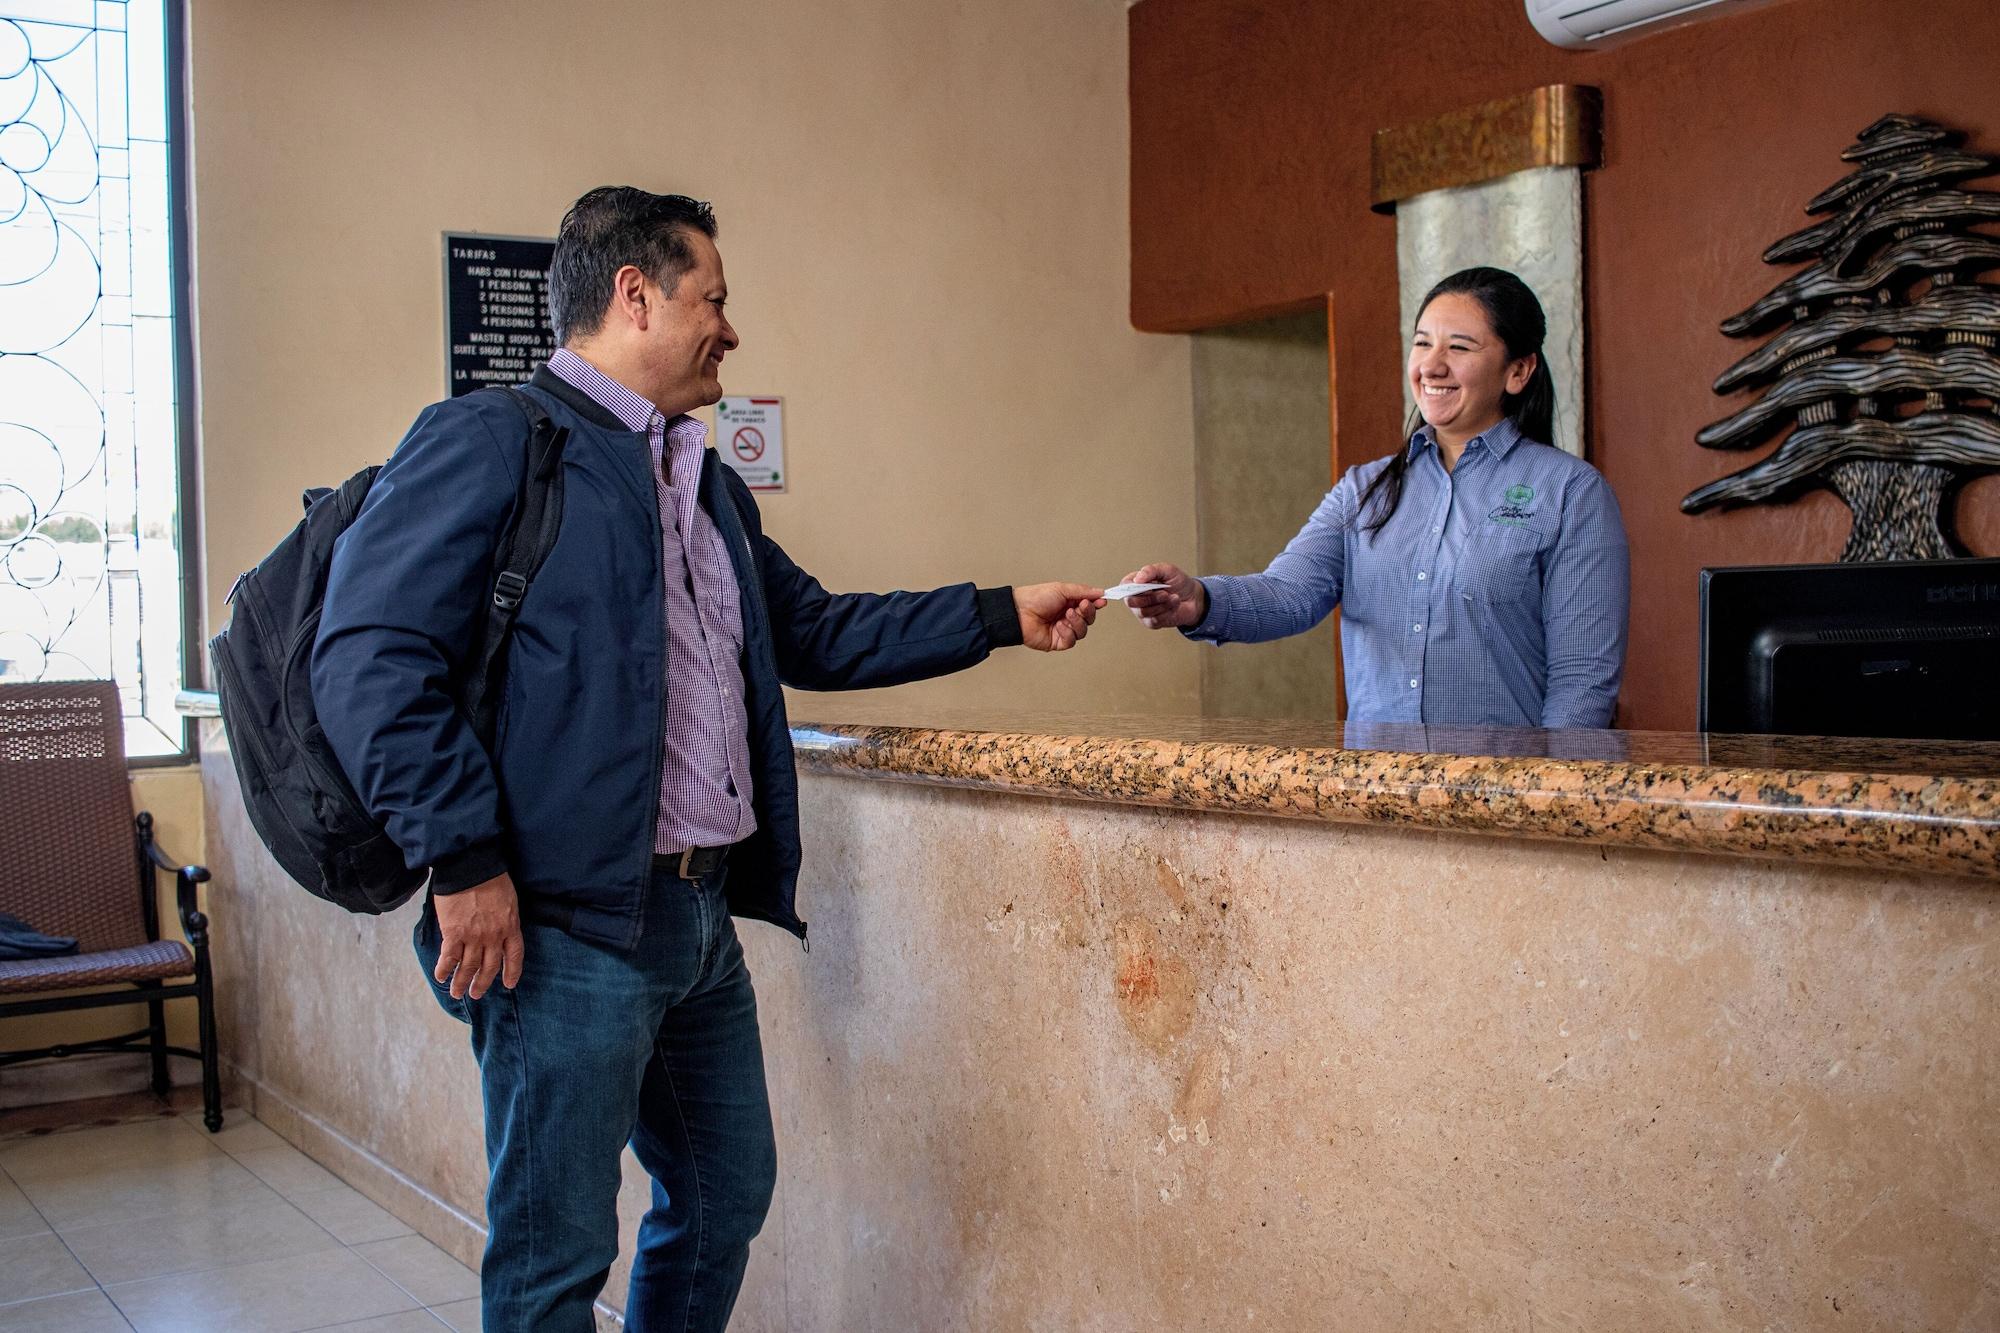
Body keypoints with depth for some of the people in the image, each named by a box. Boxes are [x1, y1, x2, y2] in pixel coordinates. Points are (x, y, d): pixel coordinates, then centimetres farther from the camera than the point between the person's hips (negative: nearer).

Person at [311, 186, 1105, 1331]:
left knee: (726, 1200, 19)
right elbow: (370, 656, -16)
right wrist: (465, 860, -20)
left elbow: (811, 631, 26)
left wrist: (1001, 616, 20)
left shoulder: (707, 483, 20)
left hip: (703, 914, 9)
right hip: (571, 924, -9)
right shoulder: (489, 441, -8)